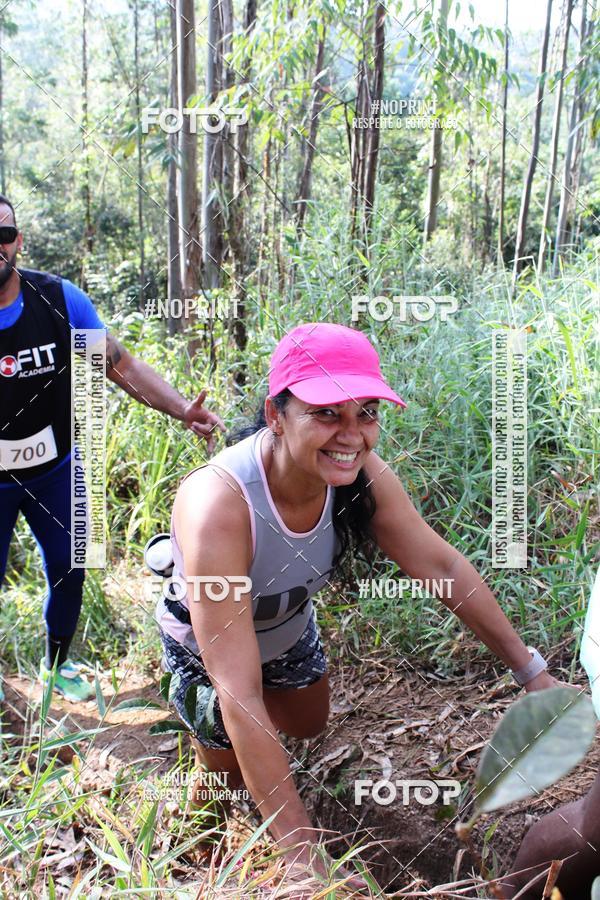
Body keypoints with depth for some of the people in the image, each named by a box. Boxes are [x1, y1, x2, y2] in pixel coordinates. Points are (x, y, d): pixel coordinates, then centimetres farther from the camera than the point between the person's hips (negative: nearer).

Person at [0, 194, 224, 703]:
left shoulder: (61, 300, -13)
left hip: (54, 469, 2)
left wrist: (182, 410, -22)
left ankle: (57, 665, 39)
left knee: (68, 570, 13)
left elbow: (122, 366, -10)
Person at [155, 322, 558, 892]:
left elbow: (441, 567, -15)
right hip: (205, 647, -4)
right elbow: (240, 697, -44)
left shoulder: (362, 475, -29)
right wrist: (301, 852, -43)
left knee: (309, 728, 30)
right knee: (231, 779, 15)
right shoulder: (216, 507, -45)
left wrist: (532, 671, -13)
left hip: (290, 629, 5)